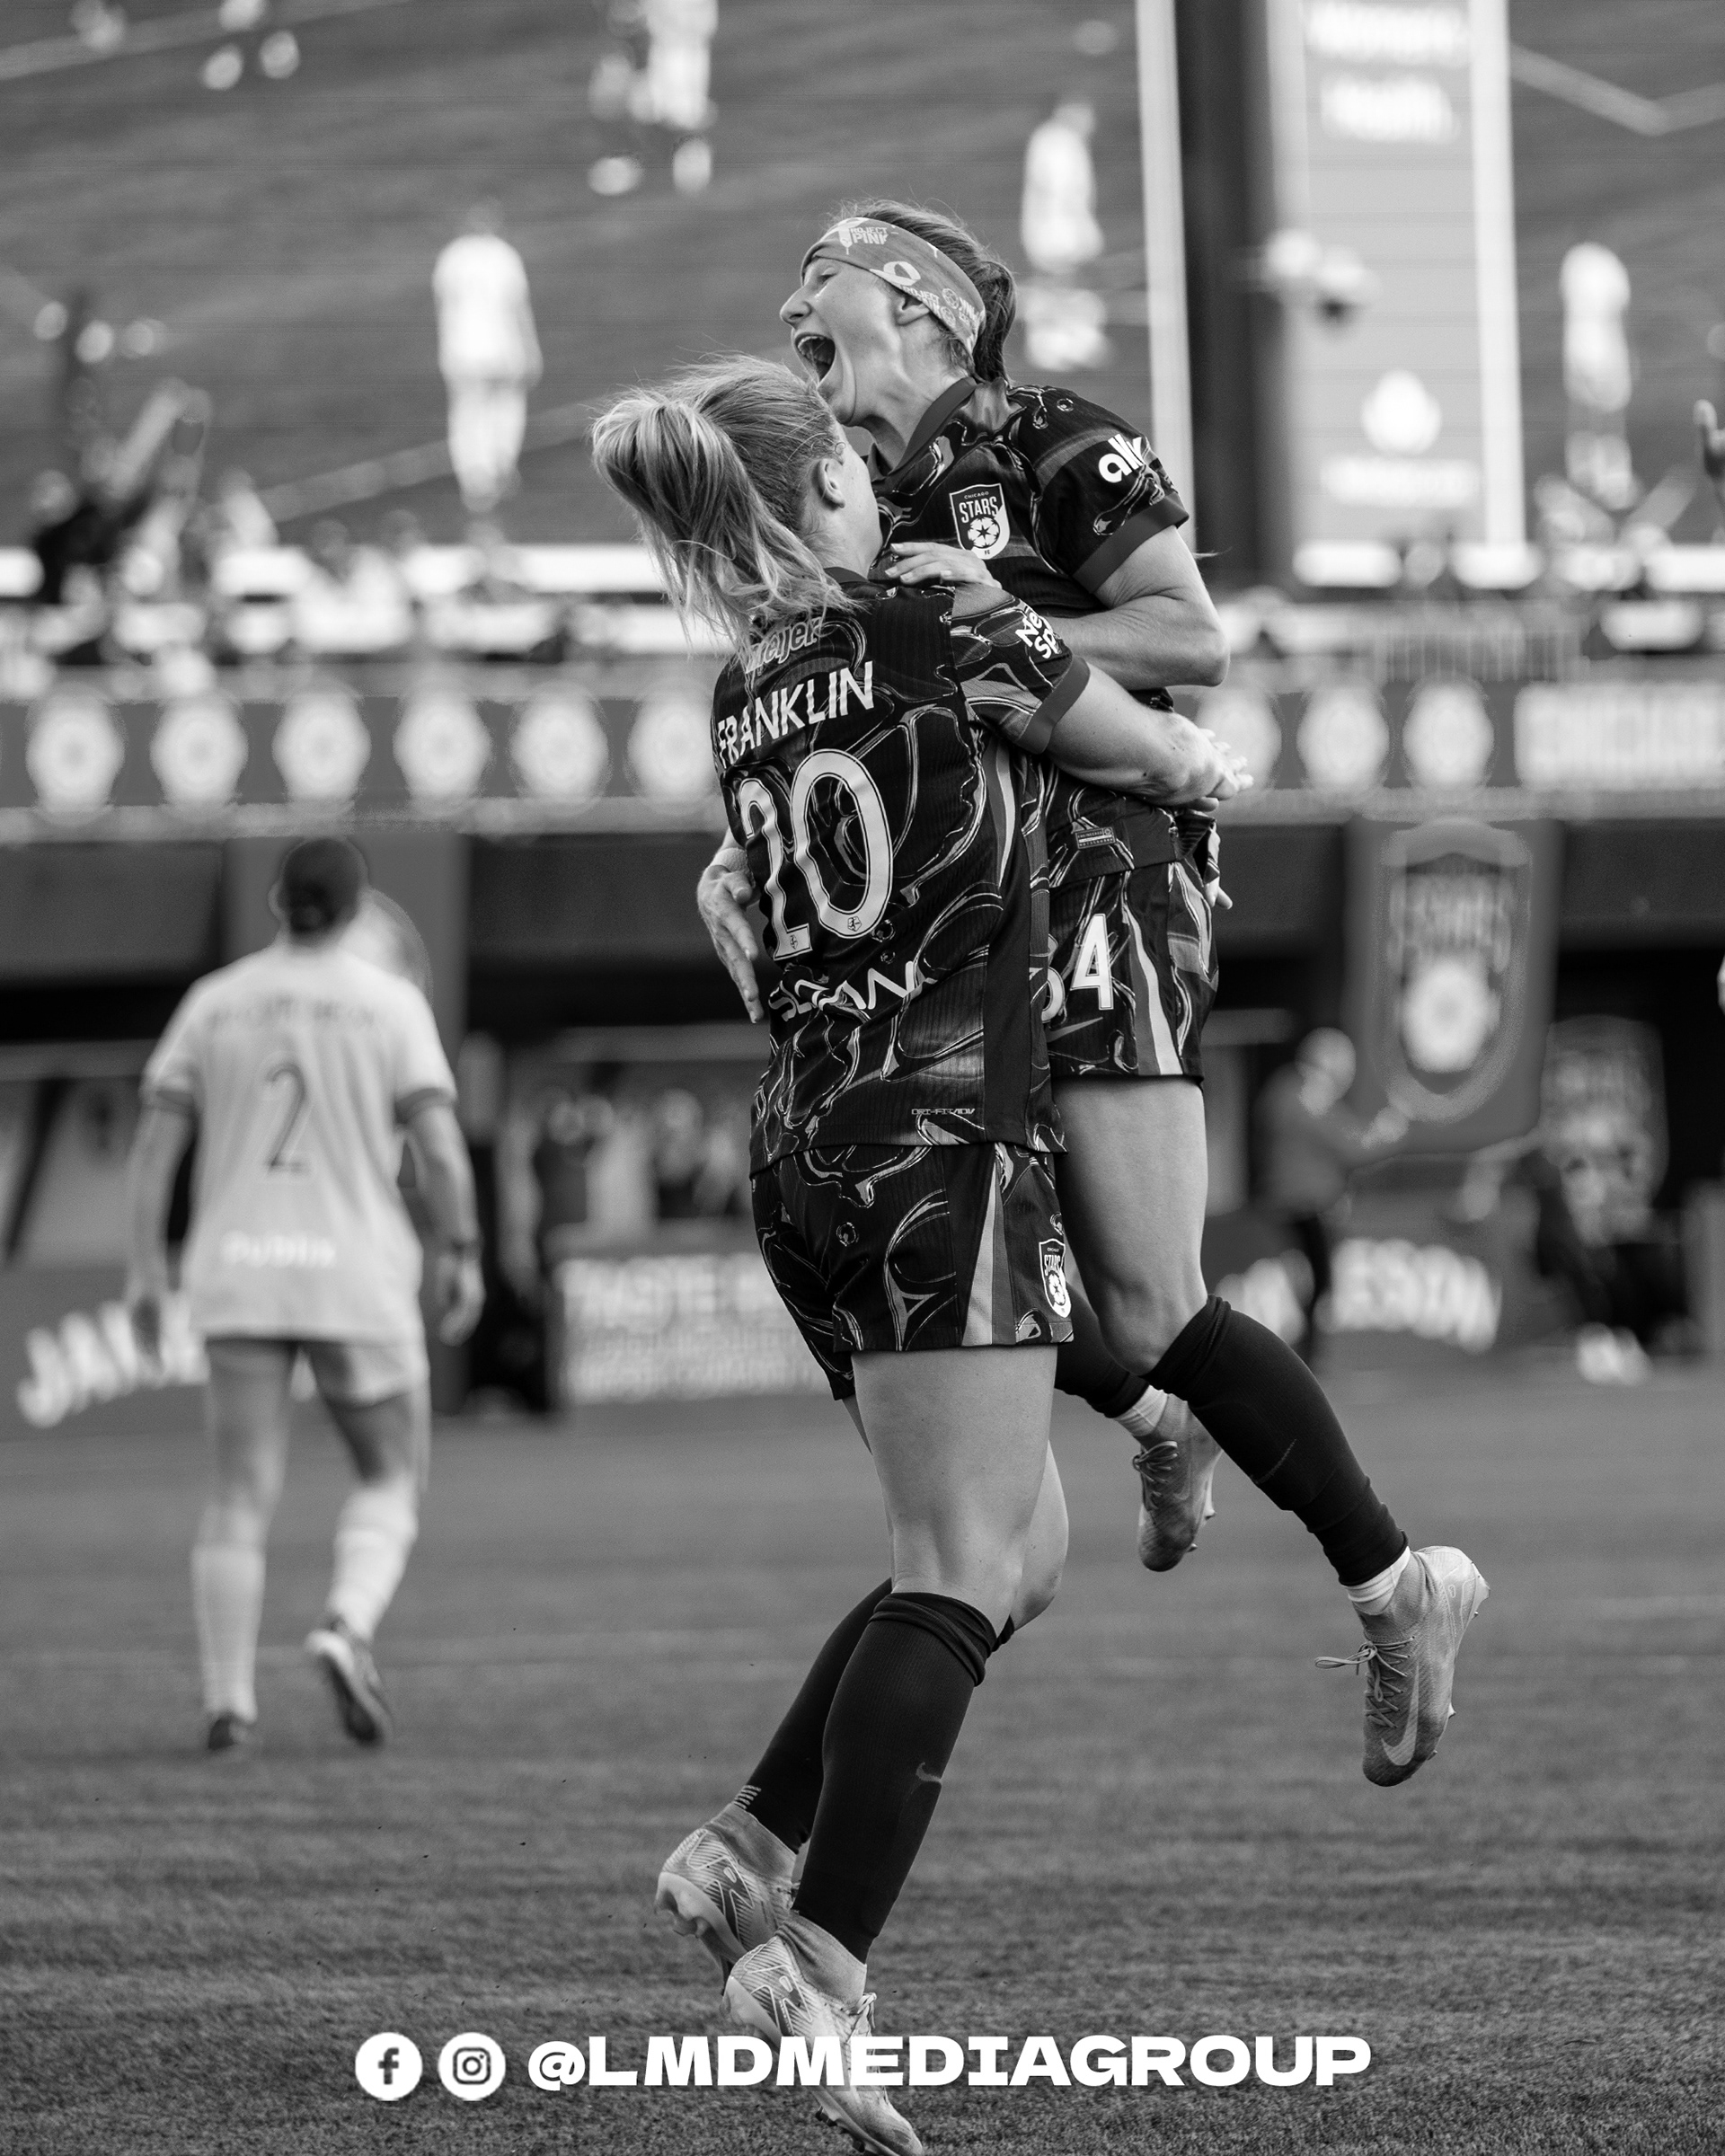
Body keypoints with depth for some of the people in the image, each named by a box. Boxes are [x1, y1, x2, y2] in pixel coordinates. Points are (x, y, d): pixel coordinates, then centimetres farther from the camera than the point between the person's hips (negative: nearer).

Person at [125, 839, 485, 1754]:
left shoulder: (214, 1002, 6)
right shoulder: (391, 1004, -2)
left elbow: (155, 1141, 4)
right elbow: (439, 1145, -11)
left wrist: (145, 1267, 8)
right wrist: (462, 1254, 0)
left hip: (236, 1275, 2)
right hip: (359, 1276, -2)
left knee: (240, 1496, 4)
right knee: (391, 1479, 13)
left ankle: (228, 1702, -7)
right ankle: (348, 1628, -14)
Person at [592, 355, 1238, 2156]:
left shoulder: (743, 702, 13)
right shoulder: (950, 635, -6)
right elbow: (1147, 753, 9)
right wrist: (1198, 757, 33)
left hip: (799, 1146, 8)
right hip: (944, 1132, -8)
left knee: (1023, 1543, 17)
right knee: (961, 1573, -8)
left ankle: (746, 1847, 8)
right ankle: (822, 1970, -18)